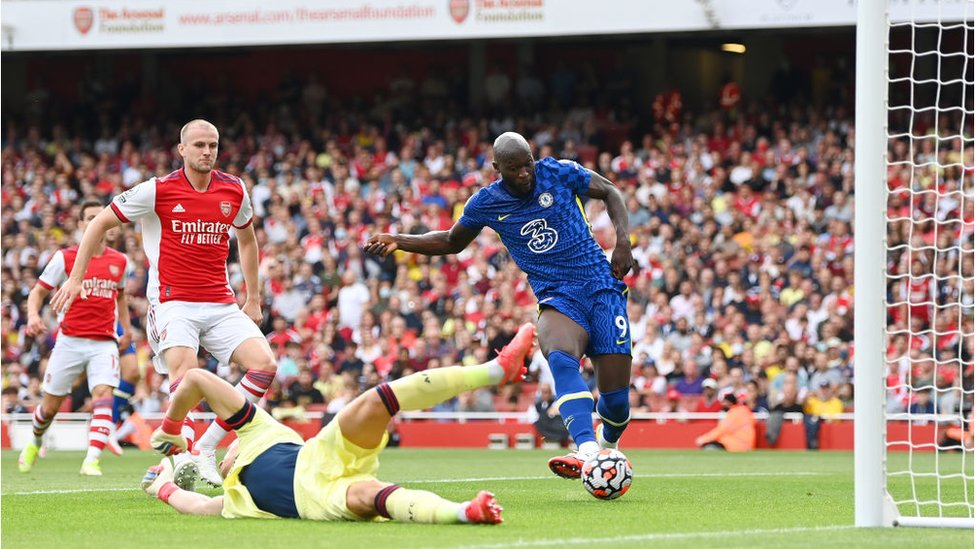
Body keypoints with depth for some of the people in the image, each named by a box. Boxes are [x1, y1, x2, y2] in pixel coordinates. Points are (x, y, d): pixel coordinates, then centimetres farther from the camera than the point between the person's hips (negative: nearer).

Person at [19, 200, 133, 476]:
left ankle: (92, 460, -27)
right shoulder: (65, 258, -1)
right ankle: (35, 441, 39)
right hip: (69, 340, -1)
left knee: (103, 396, -22)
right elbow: (38, 290, 2)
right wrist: (33, 314, -17)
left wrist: (126, 328, 20)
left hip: (104, 342, 1)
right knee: (50, 407, 7)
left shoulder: (119, 261, 9)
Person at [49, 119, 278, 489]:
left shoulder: (234, 191, 7)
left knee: (265, 364, -13)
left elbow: (246, 239, 26)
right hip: (172, 302, -5)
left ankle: (205, 448, -8)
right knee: (184, 369, -30)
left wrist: (253, 298, 24)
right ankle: (184, 458, -32)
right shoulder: (157, 191, -5)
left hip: (221, 304, 5)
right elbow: (100, 223, 5)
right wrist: (75, 278, 1)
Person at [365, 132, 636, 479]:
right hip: (557, 298, 0)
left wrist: (623, 239, -1)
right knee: (560, 359, -36)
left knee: (615, 398, -8)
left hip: (601, 285, 0)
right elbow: (451, 242, 21)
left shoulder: (558, 173, -1)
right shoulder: (486, 203, 3)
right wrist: (398, 241, 8)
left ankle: (608, 444, 29)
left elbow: (610, 192, 13)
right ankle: (587, 452, -53)